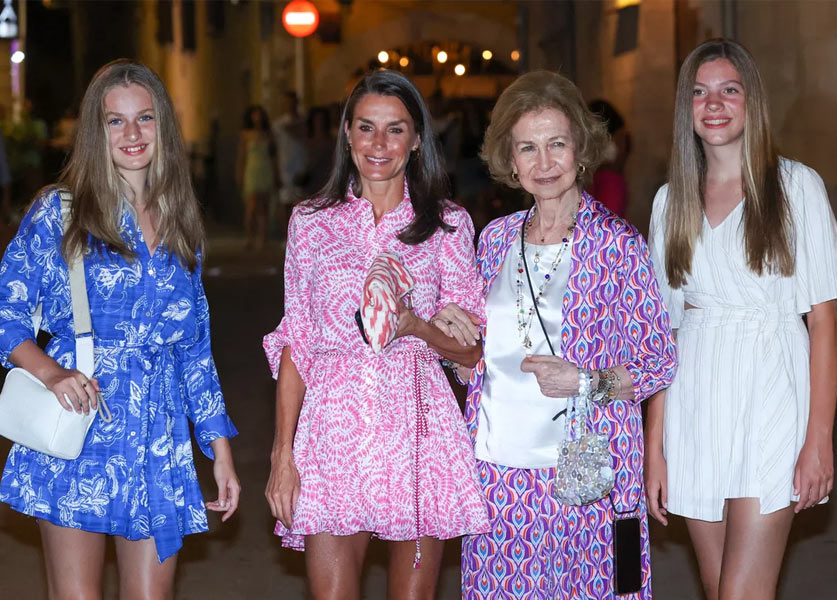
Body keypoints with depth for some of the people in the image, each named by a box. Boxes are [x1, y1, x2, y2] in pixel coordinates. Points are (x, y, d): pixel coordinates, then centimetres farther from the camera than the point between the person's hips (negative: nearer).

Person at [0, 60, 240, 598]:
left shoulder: (181, 227, 13)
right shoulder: (59, 211, 1)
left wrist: (222, 451, 15)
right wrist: (51, 371, -22)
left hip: (158, 442, 4)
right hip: (79, 434, -3)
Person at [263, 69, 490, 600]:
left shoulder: (449, 224, 7)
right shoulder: (312, 221, 8)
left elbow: (471, 350, 7)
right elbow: (295, 343, 8)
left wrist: (416, 326, -14)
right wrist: (283, 454, 2)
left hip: (418, 426, 0)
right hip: (335, 428, 0)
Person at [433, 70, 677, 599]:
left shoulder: (617, 243, -6)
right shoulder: (496, 239, 8)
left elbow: (661, 363, -4)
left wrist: (587, 383, -19)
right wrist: (456, 338, -2)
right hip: (497, 468, 4)